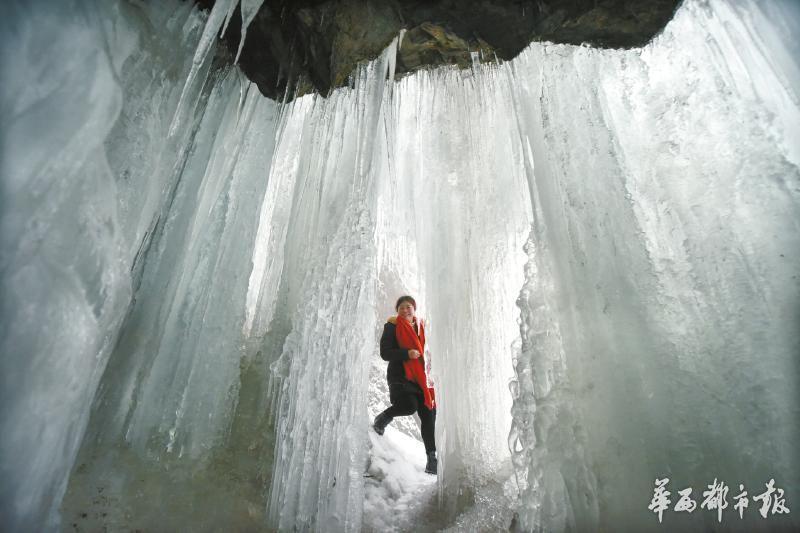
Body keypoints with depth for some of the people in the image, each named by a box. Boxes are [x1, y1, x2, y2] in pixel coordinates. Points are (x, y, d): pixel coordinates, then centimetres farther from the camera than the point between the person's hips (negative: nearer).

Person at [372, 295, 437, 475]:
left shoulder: (421, 327, 16)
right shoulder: (392, 326, 1)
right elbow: (385, 352, -7)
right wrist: (407, 353, -20)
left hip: (421, 378, 6)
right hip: (400, 376, -5)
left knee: (429, 417, 2)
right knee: (409, 406, -27)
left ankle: (432, 459, 14)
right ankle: (382, 419, 6)